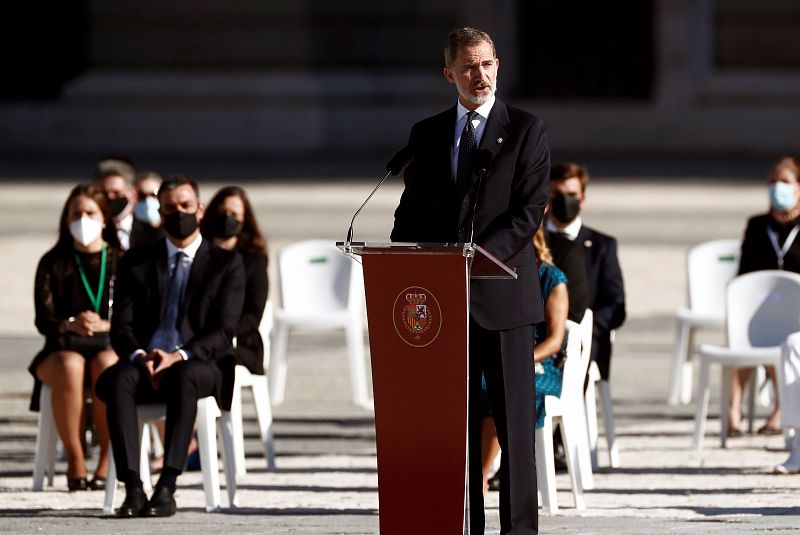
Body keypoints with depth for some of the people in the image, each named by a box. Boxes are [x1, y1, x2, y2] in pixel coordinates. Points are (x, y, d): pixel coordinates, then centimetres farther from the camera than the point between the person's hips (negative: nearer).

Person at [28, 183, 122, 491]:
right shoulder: (53, 263, 11)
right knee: (70, 366, -37)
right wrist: (70, 325, -20)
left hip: (111, 344, 0)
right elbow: (43, 320, 2)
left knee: (105, 365, -37)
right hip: (63, 348, 1)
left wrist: (104, 325, -19)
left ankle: (108, 461, -29)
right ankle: (75, 462, -30)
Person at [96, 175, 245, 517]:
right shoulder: (137, 262, 15)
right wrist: (140, 357, -15)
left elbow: (223, 332, -1)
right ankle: (132, 489, -42)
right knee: (116, 379, -35)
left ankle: (167, 489, -43)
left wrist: (179, 356, -19)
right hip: (144, 364, 2)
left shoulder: (226, 264, 9)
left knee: (183, 376, -40)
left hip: (198, 365, -2)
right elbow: (121, 327, 7)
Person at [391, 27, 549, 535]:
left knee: (514, 419, -3)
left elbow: (530, 211, -7)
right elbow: (412, 212, 16)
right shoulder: (427, 135, 13)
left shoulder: (526, 130, 1)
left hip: (503, 297, -4)